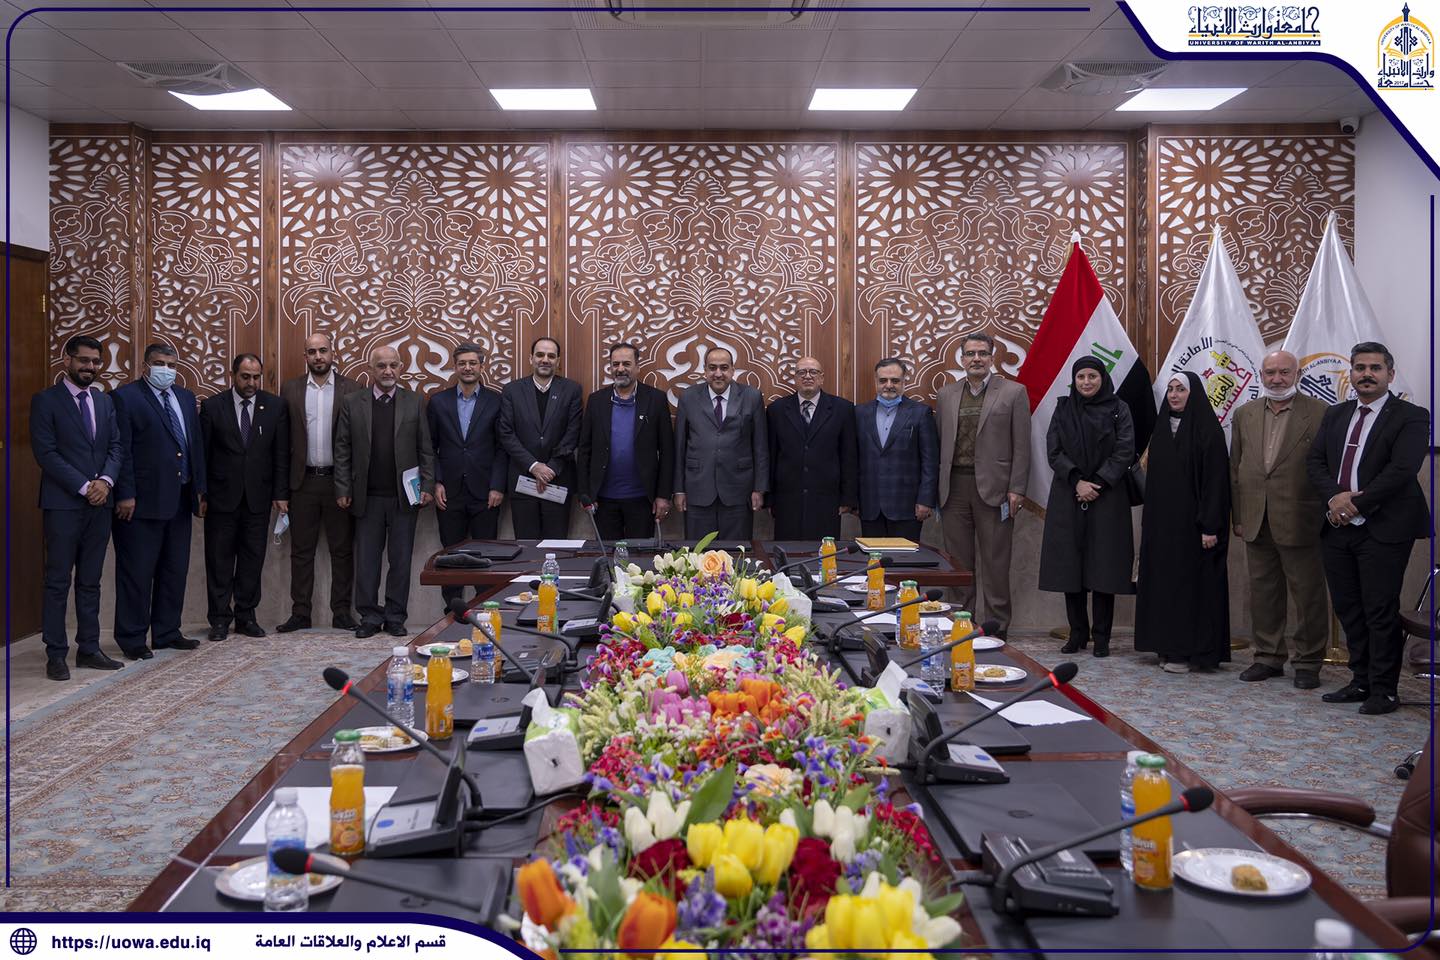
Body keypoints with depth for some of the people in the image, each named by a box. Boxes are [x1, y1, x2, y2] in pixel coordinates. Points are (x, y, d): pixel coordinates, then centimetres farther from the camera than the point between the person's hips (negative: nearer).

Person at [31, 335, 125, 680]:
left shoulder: (104, 401, 13)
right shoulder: (46, 400, -3)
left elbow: (115, 446, 9)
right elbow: (45, 453, -10)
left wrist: (106, 480, -9)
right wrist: (85, 487, -15)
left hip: (99, 504, 5)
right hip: (63, 504, -5)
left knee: (90, 582, 10)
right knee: (58, 582, 0)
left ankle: (89, 649, 15)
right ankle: (56, 655, 6)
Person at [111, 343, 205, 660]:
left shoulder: (186, 397, 15)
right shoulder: (126, 397, -5)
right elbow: (121, 450, -10)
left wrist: (200, 490, 10)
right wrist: (125, 495, -15)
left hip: (180, 500, 7)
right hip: (143, 502, -7)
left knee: (175, 571, 12)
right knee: (137, 573, 0)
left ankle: (167, 633, 23)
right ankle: (132, 639, 10)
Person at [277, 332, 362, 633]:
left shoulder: (352, 390, 1)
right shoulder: (290, 390, 6)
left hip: (339, 481, -1)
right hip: (303, 481, 1)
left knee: (342, 550, 4)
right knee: (301, 551, 6)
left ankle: (341, 613, 12)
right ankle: (300, 613, 13)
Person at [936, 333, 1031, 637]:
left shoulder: (1013, 393, 2)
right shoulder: (946, 396, 13)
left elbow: (1022, 446, -2)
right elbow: (939, 444, 12)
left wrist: (1016, 490, -8)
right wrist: (936, 489, 6)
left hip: (993, 487, -3)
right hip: (954, 487, 4)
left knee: (995, 563, 0)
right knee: (958, 561, 8)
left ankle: (997, 627, 8)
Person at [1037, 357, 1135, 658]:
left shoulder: (1118, 410, 4)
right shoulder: (1063, 409, 10)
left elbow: (1124, 452, -3)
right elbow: (1054, 451, 2)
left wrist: (1097, 483, -12)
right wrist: (1077, 481, -11)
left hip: (1107, 498, -2)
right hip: (1068, 499, 2)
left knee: (1104, 567, -3)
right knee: (1070, 566, 2)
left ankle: (1101, 637, 4)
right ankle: (1078, 633, 11)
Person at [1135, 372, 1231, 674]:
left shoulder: (1207, 430, -8)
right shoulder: (1162, 428, 12)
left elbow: (1216, 479, -12)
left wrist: (1210, 526, -18)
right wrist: (1148, 521, 13)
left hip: (1191, 522, -7)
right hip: (1162, 521, 7)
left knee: (1191, 581, -2)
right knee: (1164, 580, 8)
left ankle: (1191, 651, 4)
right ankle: (1170, 647, 16)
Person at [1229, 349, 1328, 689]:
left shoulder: (1319, 414, -6)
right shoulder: (1245, 415, 9)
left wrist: (1325, 515, -10)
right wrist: (1239, 517, 8)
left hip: (1300, 523, -5)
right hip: (1257, 523, 5)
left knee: (1308, 594, 5)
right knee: (1262, 593, 13)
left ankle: (1308, 662, 17)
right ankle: (1268, 657, 25)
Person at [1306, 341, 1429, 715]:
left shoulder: (1410, 417, -4)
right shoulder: (1335, 415, 14)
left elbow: (1401, 470, -15)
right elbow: (1315, 460, 7)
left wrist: (1356, 504, -16)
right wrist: (1335, 496, -11)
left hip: (1384, 530, -6)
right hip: (1338, 527, 6)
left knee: (1381, 611, -3)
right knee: (1348, 609, 11)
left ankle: (1384, 690, 7)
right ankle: (1361, 681, 22)